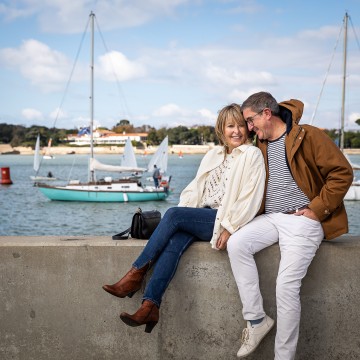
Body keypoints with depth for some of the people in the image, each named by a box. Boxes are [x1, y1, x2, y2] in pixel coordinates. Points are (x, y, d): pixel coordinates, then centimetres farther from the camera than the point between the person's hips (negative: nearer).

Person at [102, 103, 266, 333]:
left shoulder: (252, 154, 1)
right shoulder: (213, 155, 21)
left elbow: (251, 198, -7)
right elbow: (196, 188, 15)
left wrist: (229, 229, -14)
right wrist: (182, 213, -2)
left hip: (225, 221, -5)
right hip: (203, 218, 5)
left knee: (173, 214, -25)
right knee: (175, 241, -26)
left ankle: (137, 274, -18)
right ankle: (150, 307, -34)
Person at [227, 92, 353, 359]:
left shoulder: (308, 136, -8)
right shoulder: (261, 144, 12)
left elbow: (342, 173, -10)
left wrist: (317, 209, -11)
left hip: (302, 220, -6)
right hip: (269, 217, 7)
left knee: (287, 285, -18)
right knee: (236, 244, -19)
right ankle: (256, 319, -9)